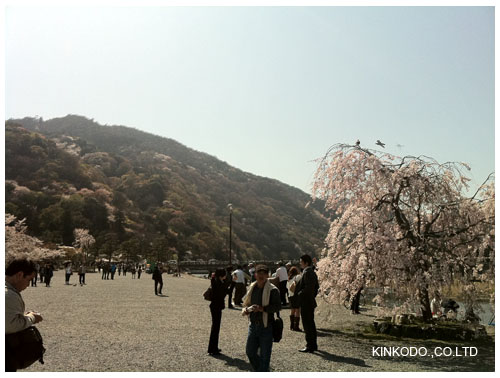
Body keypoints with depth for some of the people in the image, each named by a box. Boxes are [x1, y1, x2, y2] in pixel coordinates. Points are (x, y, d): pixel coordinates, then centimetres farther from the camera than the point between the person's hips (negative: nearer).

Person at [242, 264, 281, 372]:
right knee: (250, 352, 13)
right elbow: (246, 303, 20)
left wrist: (262, 308, -27)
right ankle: (260, 371, 36)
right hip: (253, 326, 6)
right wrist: (245, 309, -2)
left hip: (266, 327, -6)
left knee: (264, 356, 2)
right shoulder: (252, 288, 9)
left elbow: (278, 306, -17)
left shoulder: (272, 290, -9)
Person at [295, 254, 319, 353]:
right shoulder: (312, 272, 13)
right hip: (311, 302, 10)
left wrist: (299, 294, -14)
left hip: (306, 303, -10)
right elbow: (316, 287, 19)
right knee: (311, 324, 17)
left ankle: (310, 346, 2)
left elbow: (308, 287, -26)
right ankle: (313, 345, 25)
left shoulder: (307, 272, -18)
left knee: (307, 325, -3)